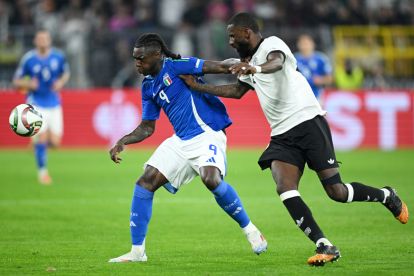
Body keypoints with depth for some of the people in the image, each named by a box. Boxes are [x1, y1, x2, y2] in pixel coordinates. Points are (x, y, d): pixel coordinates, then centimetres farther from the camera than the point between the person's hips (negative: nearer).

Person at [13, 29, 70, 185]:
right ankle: (42, 171, 3)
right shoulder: (28, 59, -8)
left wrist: (61, 82, -5)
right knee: (42, 138, -14)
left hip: (54, 103, 3)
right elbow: (16, 81, 1)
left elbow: (66, 73, 16)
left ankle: (37, 139, 32)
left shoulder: (58, 56, -1)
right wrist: (28, 84, -20)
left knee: (55, 142, -3)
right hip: (37, 104, -3)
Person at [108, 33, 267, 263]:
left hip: (207, 134, -8)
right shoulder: (148, 86, 12)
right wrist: (123, 141, 4)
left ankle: (250, 230, -11)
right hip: (180, 140, 8)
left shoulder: (175, 66, -10)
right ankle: (137, 251, 4)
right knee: (145, 182, -2)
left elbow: (218, 66, -17)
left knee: (211, 179, -32)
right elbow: (147, 128, 19)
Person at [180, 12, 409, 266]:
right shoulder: (249, 62, 22)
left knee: (337, 192, -9)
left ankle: (387, 196, 20)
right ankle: (326, 247, -17)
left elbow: (276, 62, -28)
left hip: (308, 122, -8)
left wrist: (255, 68, -51)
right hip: (283, 136, 8)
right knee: (285, 190, -17)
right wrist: (196, 86, 30)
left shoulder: (272, 44, -5)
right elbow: (237, 91, 35)